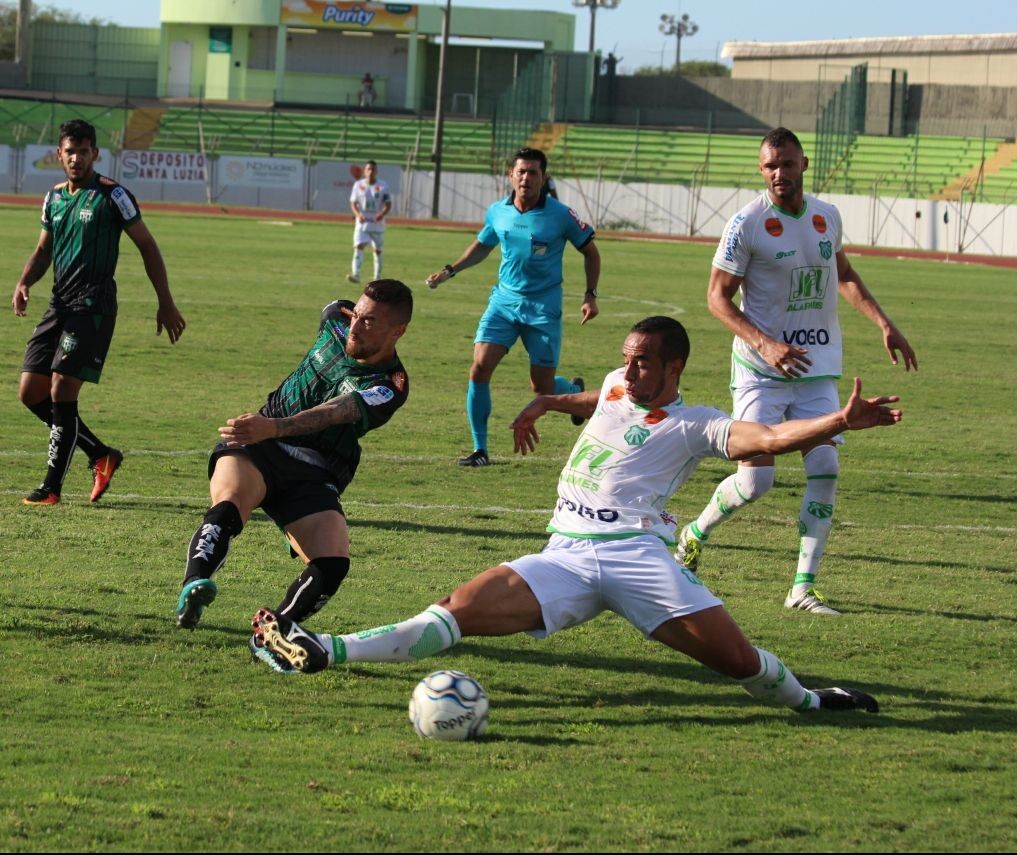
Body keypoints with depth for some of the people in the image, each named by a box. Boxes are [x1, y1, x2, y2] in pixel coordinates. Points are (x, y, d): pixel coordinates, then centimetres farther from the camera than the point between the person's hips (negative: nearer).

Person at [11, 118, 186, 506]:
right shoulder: (54, 197, 14)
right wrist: (24, 283, 4)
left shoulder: (112, 195, -5)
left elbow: (147, 246, -1)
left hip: (94, 306, -7)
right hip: (59, 305, 7)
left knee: (62, 391, -15)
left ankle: (52, 486, -7)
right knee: (31, 392, 3)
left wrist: (166, 304, -2)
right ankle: (101, 455, 17)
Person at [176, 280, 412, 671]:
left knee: (333, 563, -27)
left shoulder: (390, 386, -9)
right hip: (258, 449, 1)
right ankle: (194, 585, -55)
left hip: (312, 477, -1)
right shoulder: (337, 322, 6)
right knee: (228, 505, -33)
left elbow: (335, 413, -28)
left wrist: (275, 427, -44)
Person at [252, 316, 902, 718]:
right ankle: (324, 652, -23)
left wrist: (840, 422, -25)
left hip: (635, 552, -4)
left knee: (734, 656, -18)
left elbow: (765, 439, -13)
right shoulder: (618, 386, 22)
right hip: (564, 557, 4)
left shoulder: (695, 425, 2)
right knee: (461, 610, -15)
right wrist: (547, 404, 46)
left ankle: (805, 699, 13)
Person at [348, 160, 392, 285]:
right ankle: (356, 274, -27)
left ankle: (377, 277, 21)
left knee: (377, 250, 9)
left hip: (377, 224, 0)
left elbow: (388, 204, -2)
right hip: (362, 223, 0)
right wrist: (358, 214, -18)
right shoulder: (358, 185, 2)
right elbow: (353, 203, 3)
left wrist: (382, 214, -23)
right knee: (358, 247, -17)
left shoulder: (382, 186, -1)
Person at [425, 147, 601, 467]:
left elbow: (590, 251, 2)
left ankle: (575, 391, 40)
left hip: (543, 307, -3)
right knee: (479, 368, -14)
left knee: (542, 386, 1)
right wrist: (449, 271, 12)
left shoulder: (560, 215, -11)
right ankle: (480, 449, -3)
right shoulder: (498, 212, -1)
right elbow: (482, 245, 20)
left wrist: (590, 295, -5)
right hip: (505, 299, 3)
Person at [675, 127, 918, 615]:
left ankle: (803, 587, -1)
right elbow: (717, 296, -10)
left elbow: (844, 274, 24)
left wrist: (884, 324, 13)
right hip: (760, 370, -5)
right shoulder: (748, 223, -11)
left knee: (825, 469, -8)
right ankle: (695, 534, 22)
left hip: (818, 368, 5)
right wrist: (764, 345, -23)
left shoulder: (827, 216, 5)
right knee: (756, 479, -9)